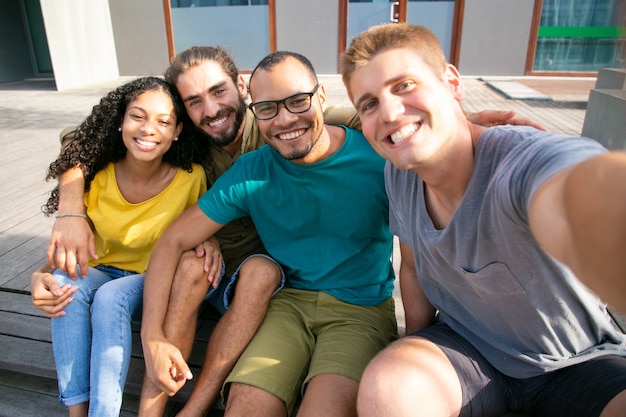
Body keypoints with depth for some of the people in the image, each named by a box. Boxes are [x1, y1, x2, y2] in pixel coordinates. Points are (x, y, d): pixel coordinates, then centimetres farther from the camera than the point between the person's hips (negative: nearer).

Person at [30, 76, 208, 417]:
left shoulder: (191, 178, -20)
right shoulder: (96, 176, -13)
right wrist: (41, 275, -26)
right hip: (103, 272, 3)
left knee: (110, 298, -32)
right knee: (65, 282, -28)